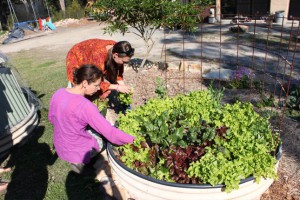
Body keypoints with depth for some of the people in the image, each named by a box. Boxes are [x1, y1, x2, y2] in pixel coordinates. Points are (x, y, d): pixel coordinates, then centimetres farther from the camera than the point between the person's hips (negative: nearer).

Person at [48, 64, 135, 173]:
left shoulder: (59, 93, -10)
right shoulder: (85, 106, -31)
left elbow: (51, 117, 7)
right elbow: (110, 133, -29)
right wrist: (133, 140, -18)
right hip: (77, 151, -7)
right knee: (108, 137, 17)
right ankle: (80, 160, 6)